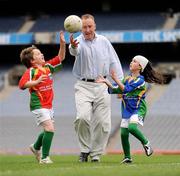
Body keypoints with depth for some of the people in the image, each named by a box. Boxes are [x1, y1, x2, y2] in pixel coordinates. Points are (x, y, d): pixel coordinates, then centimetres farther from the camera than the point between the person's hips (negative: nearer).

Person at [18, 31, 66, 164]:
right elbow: (22, 84, -23)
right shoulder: (31, 71, -12)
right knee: (50, 129, -17)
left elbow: (60, 58, 17)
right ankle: (44, 157, -9)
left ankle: (36, 147, 44)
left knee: (48, 130, 17)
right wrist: (37, 81, -31)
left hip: (48, 105, 8)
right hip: (38, 105, -8)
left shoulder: (48, 67, 10)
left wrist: (62, 43, 5)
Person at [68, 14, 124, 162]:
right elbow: (74, 51, -30)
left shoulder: (104, 41, 7)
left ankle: (96, 154, 12)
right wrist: (73, 46, -55)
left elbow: (114, 63, 12)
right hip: (84, 86, -3)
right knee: (82, 117, -22)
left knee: (103, 122, -1)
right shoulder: (79, 42, -4)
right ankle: (84, 149, -3)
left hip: (102, 87, 3)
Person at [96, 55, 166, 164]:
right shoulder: (127, 79, 11)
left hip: (138, 109, -7)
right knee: (123, 133, 2)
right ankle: (127, 157, 15)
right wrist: (106, 82, -1)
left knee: (132, 127, -30)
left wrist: (116, 79, -18)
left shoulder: (140, 80, -11)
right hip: (127, 110, 7)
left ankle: (146, 143, -7)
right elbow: (115, 90, 10)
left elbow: (125, 89, -19)